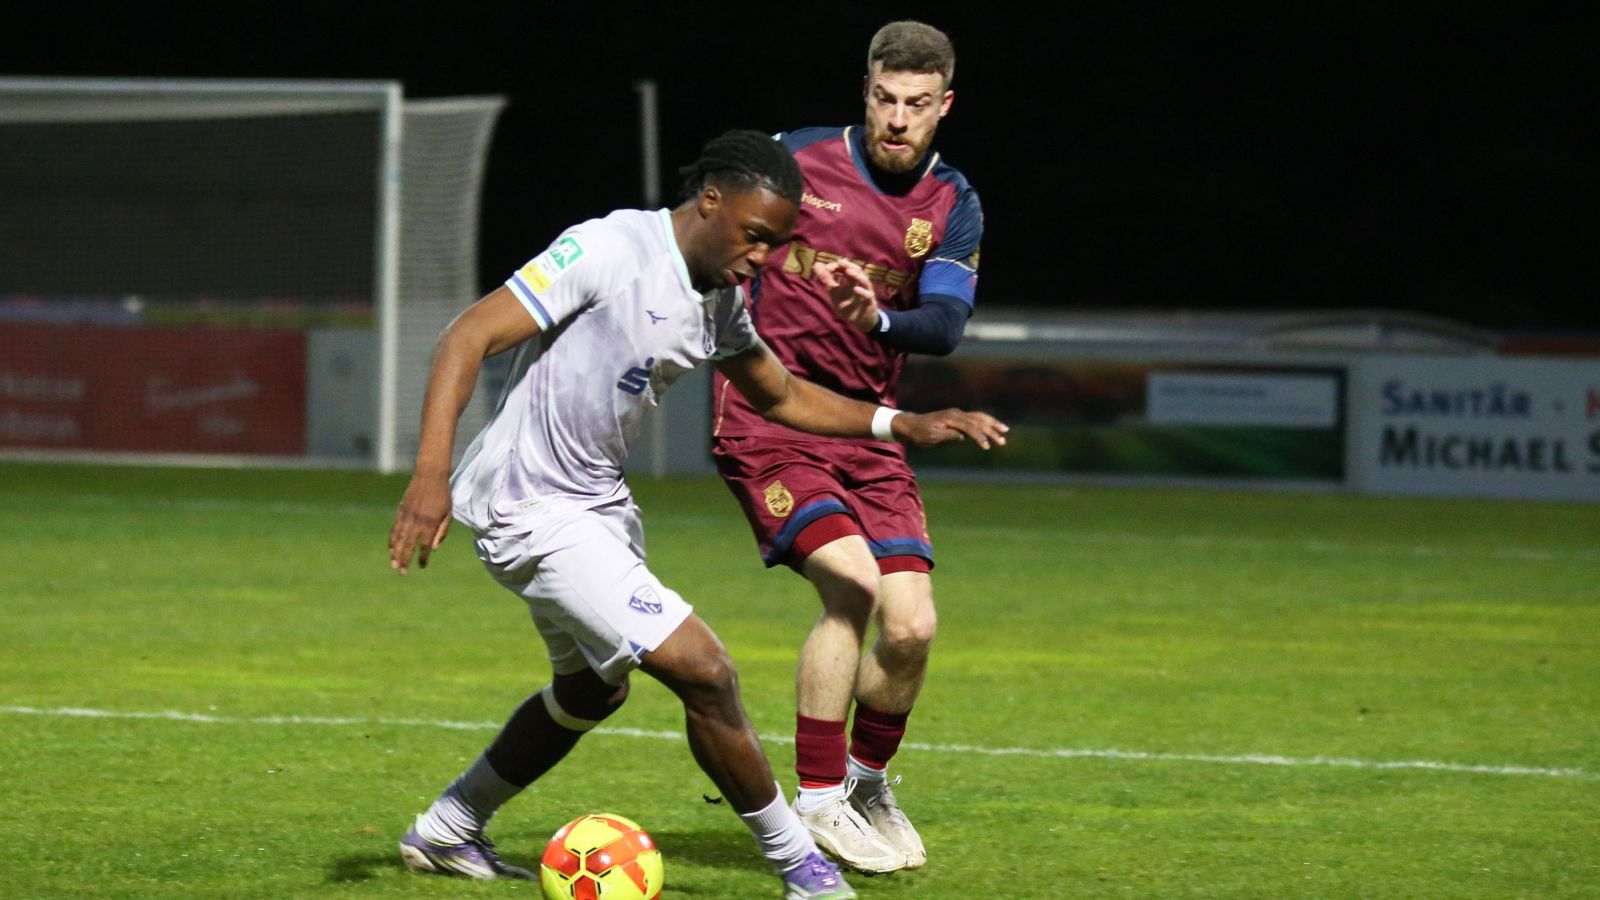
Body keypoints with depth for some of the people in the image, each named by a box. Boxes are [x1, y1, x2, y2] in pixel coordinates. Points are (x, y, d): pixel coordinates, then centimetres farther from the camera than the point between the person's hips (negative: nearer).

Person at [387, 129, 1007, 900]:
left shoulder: (720, 299, 7)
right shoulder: (610, 250, -20)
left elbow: (781, 396, 23)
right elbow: (469, 337, -24)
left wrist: (903, 425, 12)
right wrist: (431, 472, -34)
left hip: (596, 503, 10)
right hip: (528, 509, -10)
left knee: (591, 690, 26)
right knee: (702, 669, -14)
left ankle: (447, 832, 42)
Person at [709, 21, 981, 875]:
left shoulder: (953, 205, 3)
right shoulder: (797, 161, -5)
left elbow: (947, 323, -11)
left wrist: (880, 320, -30)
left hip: (865, 431, 4)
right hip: (763, 420, -4)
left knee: (911, 627, -6)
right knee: (852, 583, -23)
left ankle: (867, 779, 22)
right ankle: (817, 800, -11)